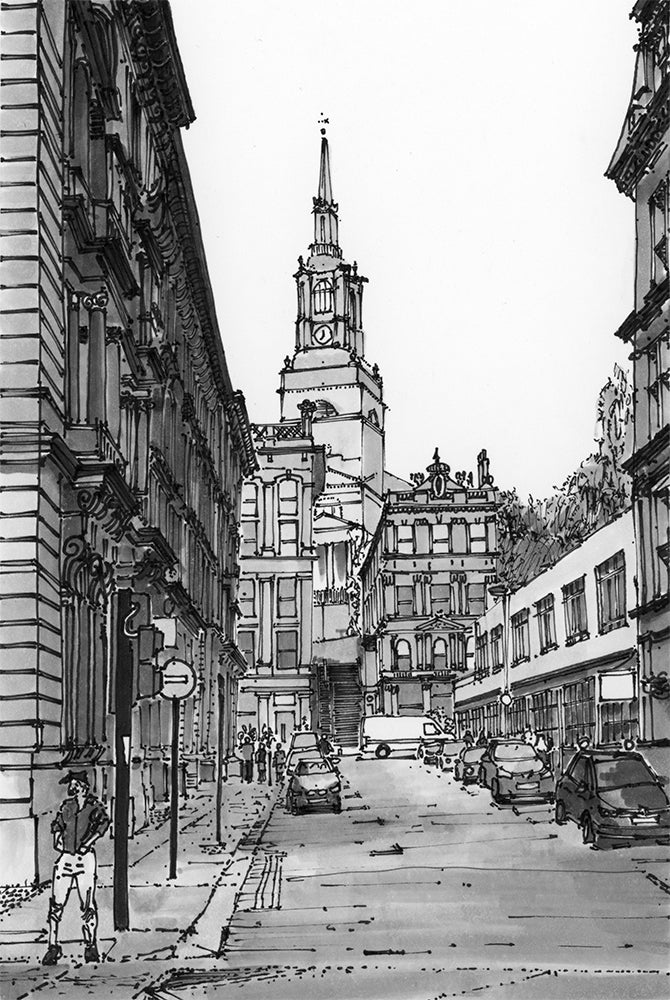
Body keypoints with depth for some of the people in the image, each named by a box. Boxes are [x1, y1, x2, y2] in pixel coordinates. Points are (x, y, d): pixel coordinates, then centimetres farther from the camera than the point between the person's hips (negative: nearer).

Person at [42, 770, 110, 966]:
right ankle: (53, 946, 5)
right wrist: (58, 838, 9)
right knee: (56, 904, -1)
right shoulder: (66, 806, 12)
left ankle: (90, 946, 10)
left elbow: (103, 823, -21)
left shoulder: (94, 806, -3)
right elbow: (57, 824, 28)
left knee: (88, 905, -1)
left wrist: (86, 843, -24)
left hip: (85, 857, -4)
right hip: (65, 858, 4)